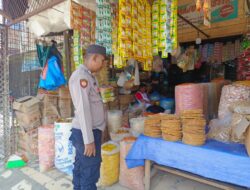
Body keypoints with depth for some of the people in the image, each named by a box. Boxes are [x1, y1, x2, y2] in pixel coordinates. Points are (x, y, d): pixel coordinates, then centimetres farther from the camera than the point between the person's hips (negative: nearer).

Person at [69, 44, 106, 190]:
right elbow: (83, 110, -23)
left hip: (91, 131, 9)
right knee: (90, 172, 4)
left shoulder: (89, 76, 11)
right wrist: (89, 140, -21)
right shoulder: (80, 76, -19)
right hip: (86, 133, -9)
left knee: (82, 168, 21)